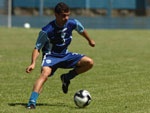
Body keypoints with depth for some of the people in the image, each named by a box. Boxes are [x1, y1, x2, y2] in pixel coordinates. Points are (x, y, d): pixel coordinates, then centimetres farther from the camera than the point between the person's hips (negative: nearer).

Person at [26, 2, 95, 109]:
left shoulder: (72, 23, -11)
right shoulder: (47, 31, -25)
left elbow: (82, 30, 13)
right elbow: (37, 48, -18)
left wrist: (90, 40, 31)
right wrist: (33, 63, -32)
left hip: (65, 55, 5)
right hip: (50, 56, -5)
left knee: (89, 62, -11)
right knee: (45, 73, -35)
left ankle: (66, 78, 7)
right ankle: (32, 102, -39)